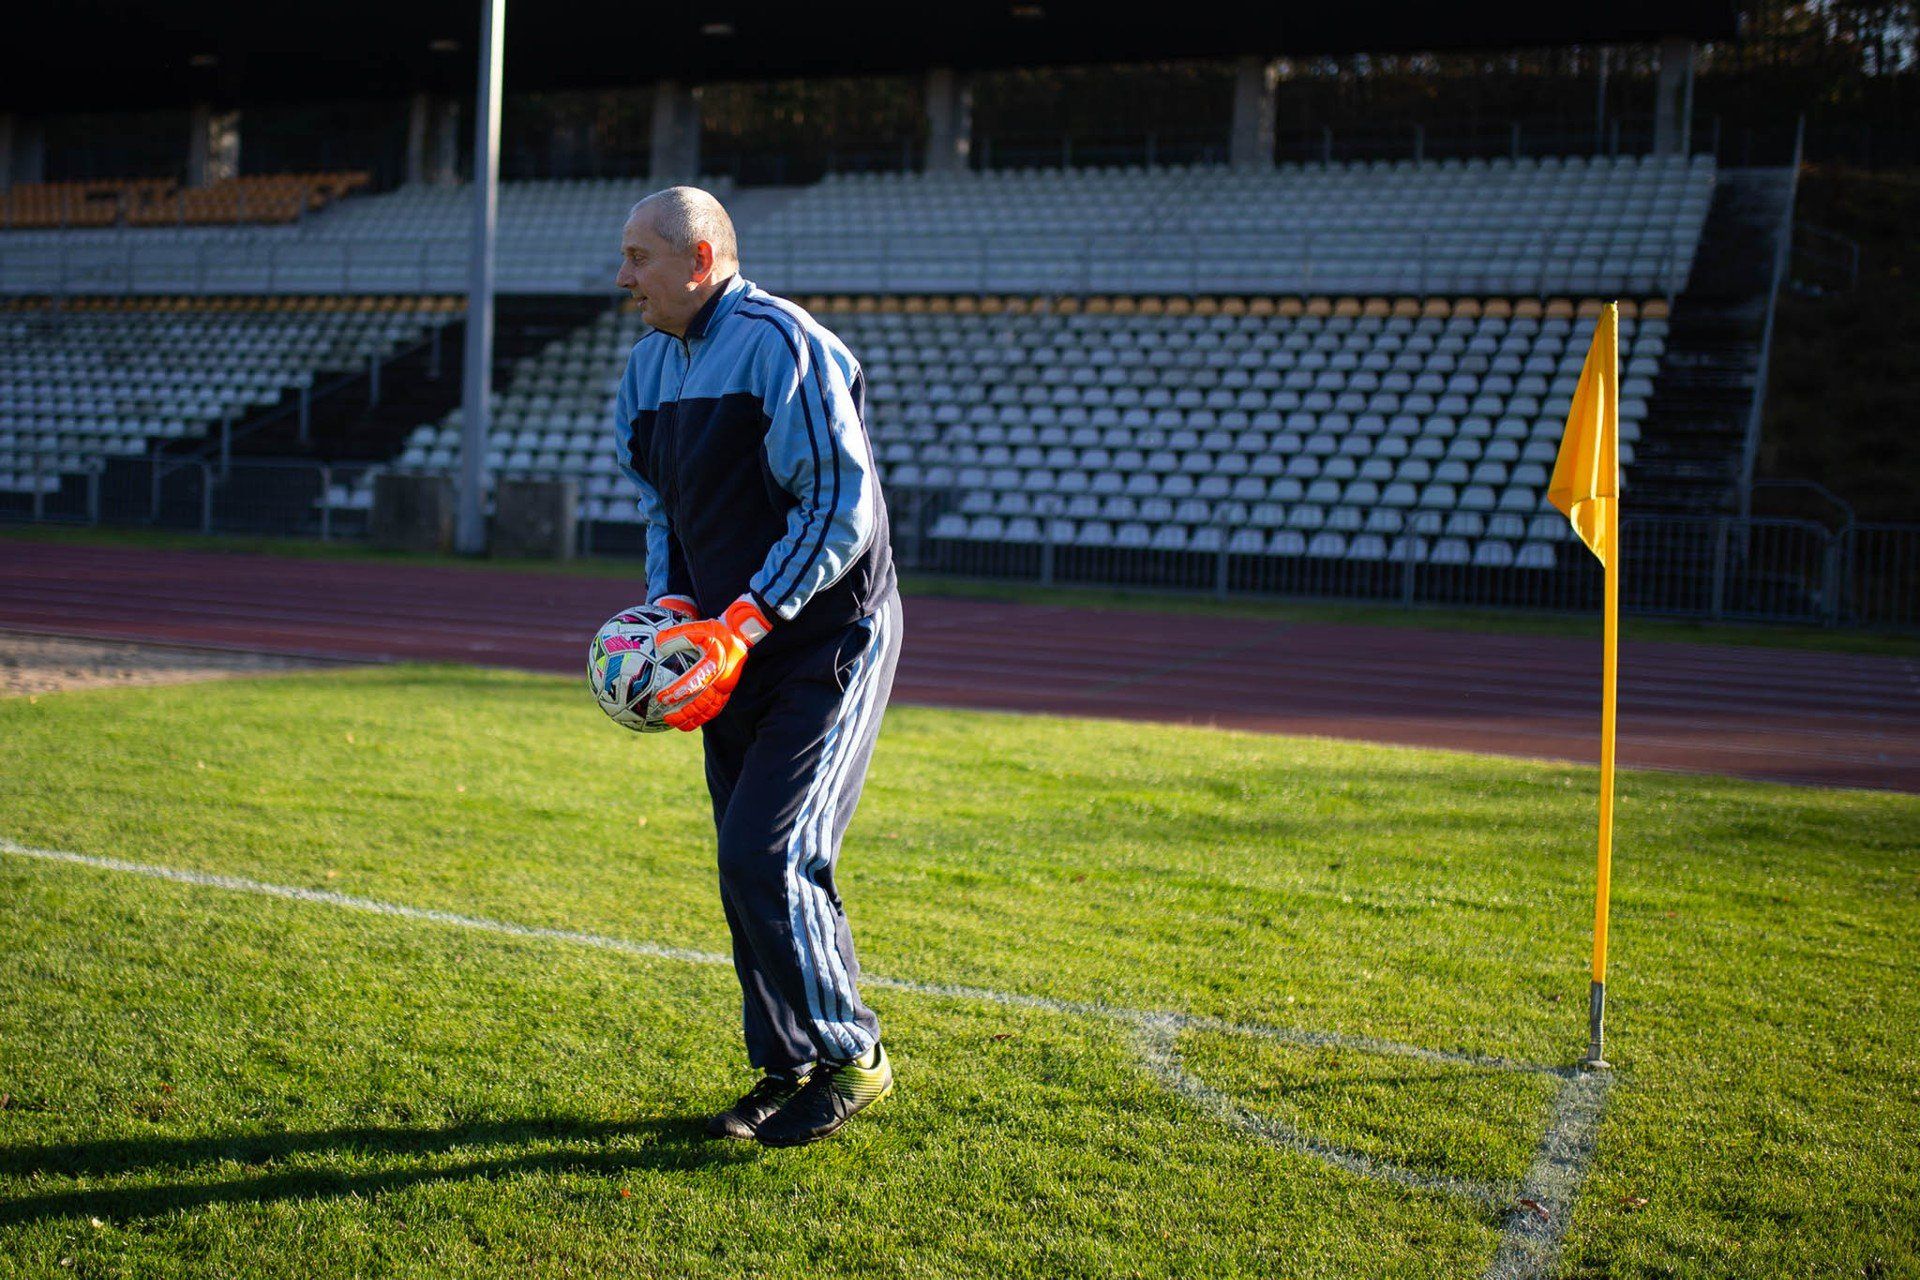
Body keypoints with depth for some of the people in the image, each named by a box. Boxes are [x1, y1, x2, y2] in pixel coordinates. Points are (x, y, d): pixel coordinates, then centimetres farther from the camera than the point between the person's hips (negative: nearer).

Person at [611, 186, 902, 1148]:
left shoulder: (780, 344, -17)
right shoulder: (650, 363, 10)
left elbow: (841, 508, -22)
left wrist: (741, 626, -25)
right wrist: (671, 609, -1)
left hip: (827, 639, -8)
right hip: (734, 643, 8)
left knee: (765, 857, -14)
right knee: (749, 869, 9)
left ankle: (850, 1057, 4)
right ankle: (787, 1069, 23)